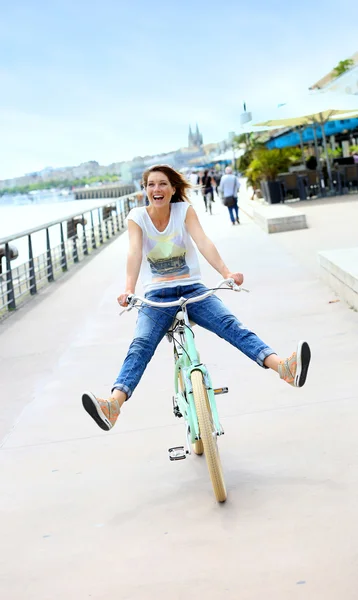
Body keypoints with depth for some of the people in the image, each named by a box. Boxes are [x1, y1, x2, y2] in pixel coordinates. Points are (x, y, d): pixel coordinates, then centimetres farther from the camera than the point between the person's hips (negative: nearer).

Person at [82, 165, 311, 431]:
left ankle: (283, 367, -42)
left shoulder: (185, 210, -1)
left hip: (192, 289, 1)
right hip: (157, 296, -1)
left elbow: (203, 242, -16)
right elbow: (134, 253, -17)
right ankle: (113, 404, -47)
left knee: (230, 324, -24)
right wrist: (128, 289, -36)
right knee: (141, 345, -25)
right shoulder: (137, 217, -2)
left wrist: (227, 272, -34)